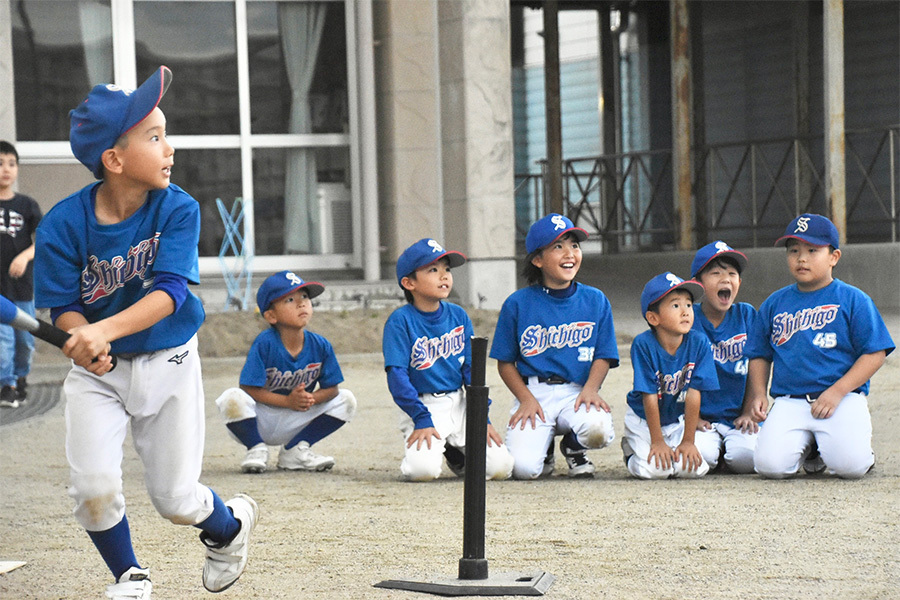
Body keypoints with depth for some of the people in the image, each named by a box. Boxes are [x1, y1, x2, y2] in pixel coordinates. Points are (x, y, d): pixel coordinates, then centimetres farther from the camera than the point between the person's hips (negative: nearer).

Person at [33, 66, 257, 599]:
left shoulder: (179, 210, -15)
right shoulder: (64, 224, -16)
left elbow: (170, 291, -25)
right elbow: (64, 305, -11)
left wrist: (106, 329, -40)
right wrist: (83, 342, -34)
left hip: (167, 362, 0)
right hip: (97, 373, 0)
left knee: (176, 499, 2)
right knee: (94, 489, -14)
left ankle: (231, 524, 39)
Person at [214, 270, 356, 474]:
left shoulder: (320, 346, -8)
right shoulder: (264, 344, -20)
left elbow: (330, 388, -2)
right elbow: (250, 388, -21)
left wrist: (310, 399, -23)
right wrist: (288, 401, -28)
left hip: (294, 425, 4)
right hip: (258, 424, -4)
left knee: (346, 400, -4)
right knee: (233, 398, -34)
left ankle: (295, 450, 1)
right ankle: (257, 449, -7)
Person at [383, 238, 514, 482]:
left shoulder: (458, 316, 5)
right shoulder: (401, 321, -10)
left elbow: (472, 369, 8)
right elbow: (397, 375, -14)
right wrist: (422, 420, -20)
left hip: (458, 404, 4)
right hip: (421, 405, -4)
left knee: (500, 466, -11)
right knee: (424, 469, -29)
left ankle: (456, 452, 20)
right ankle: (413, 452, 9)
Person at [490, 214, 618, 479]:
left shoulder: (595, 301, 8)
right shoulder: (517, 304, 3)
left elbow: (603, 356, 6)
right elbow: (505, 362, 5)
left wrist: (591, 388, -14)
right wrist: (526, 398, -10)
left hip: (577, 392, 1)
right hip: (534, 391, -1)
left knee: (598, 428, -34)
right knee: (523, 467, -25)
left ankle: (574, 448, 7)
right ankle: (544, 448, 17)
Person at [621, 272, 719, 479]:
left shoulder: (698, 343, -16)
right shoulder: (644, 345, -23)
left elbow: (693, 394, -14)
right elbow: (649, 396, -20)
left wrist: (688, 441, -12)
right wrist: (657, 441, -17)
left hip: (678, 420, 3)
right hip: (643, 419, -3)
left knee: (694, 468, -18)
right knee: (655, 470, -22)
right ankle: (631, 449, 13)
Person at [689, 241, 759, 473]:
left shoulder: (747, 315, 6)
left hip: (740, 417, 1)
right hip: (702, 417, -1)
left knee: (745, 458, -25)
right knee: (701, 456, -28)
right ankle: (715, 444, 7)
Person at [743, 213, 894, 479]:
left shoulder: (853, 300, 3)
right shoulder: (773, 304, 14)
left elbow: (875, 354, -2)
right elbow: (760, 355, 21)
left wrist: (837, 392, -13)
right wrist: (758, 395, 3)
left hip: (843, 399, -3)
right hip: (789, 402, 3)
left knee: (849, 465, -27)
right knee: (769, 464, -20)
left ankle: (861, 441, 11)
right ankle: (808, 445, 13)